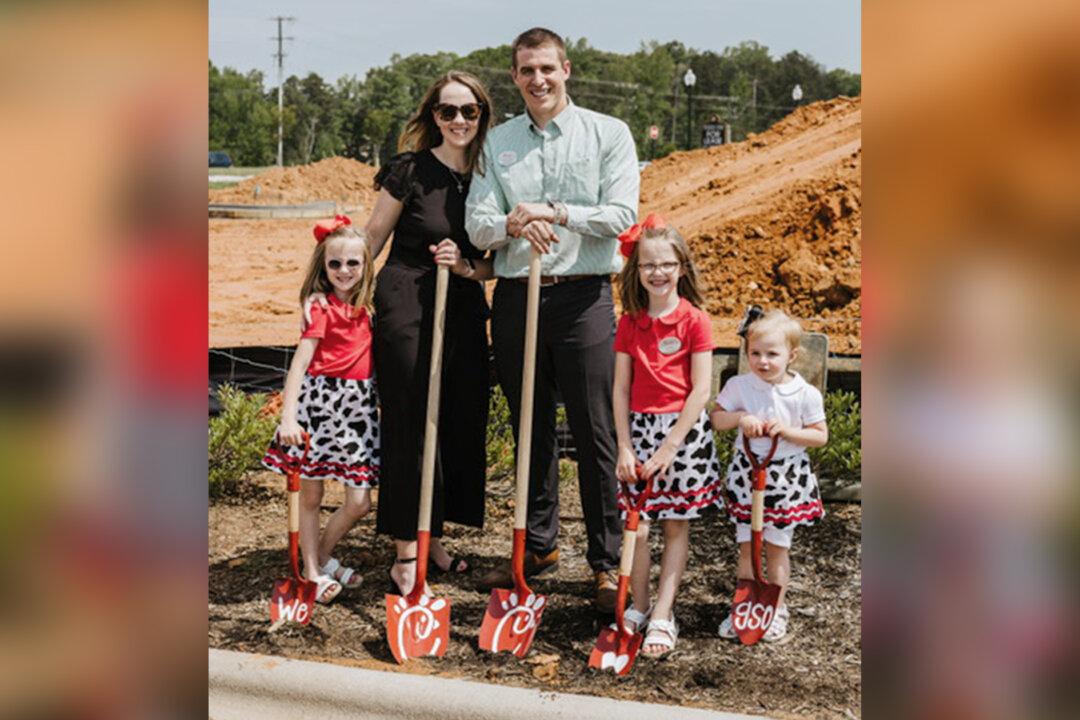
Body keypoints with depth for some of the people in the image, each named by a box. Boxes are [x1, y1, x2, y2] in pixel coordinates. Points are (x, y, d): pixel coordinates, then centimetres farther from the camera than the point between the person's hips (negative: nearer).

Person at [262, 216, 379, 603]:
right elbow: (299, 363, -17)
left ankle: (322, 557, 26)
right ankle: (311, 572, 17)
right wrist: (288, 417, -26)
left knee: (359, 502, 3)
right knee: (310, 495, 5)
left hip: (358, 407, 6)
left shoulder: (363, 307, 10)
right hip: (321, 401, -6)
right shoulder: (321, 309, -9)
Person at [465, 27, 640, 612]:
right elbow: (476, 225, 2)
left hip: (583, 296, -3)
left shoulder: (608, 134, 4)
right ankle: (538, 545, 24)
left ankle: (606, 560, 6)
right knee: (530, 429, 11)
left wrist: (558, 214, -18)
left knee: (594, 432, -2)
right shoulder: (497, 143, 12)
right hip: (515, 295, 3)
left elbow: (621, 215, -7)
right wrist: (513, 224, -19)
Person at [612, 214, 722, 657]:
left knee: (677, 525, 3)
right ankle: (639, 606, 16)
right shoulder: (629, 324, 5)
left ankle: (663, 614, 7)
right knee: (637, 523, 1)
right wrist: (624, 447, -3)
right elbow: (621, 389, 5)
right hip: (640, 427, 3)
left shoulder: (694, 321, -6)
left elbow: (701, 390, -9)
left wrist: (670, 446, -13)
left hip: (684, 427, -3)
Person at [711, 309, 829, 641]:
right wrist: (740, 417, -17)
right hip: (746, 473, 1)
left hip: (786, 478, -1)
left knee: (777, 546, 8)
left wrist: (786, 431, -19)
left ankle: (776, 609, 22)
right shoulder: (738, 386, -5)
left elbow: (820, 436, -4)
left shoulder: (806, 394, -8)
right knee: (746, 546, 8)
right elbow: (715, 419, 2)